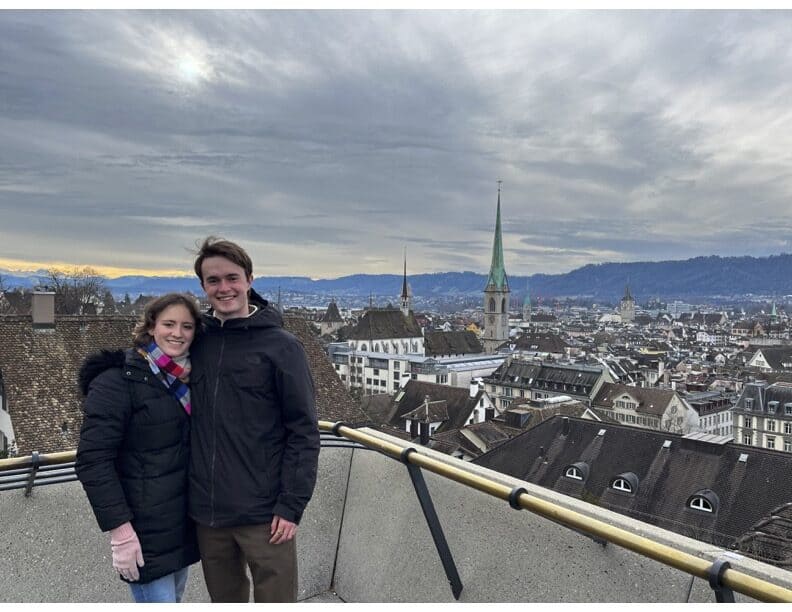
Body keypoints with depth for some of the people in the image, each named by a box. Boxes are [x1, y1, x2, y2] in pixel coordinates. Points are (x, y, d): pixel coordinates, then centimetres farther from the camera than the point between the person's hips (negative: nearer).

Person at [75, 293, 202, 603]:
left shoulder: (189, 378, 7)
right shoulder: (117, 381, -14)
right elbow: (92, 460, -18)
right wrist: (120, 529, -20)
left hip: (184, 523, 7)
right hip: (145, 532, -7)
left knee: (172, 598, 19)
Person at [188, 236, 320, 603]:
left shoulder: (281, 346, -9)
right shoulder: (197, 340, 3)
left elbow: (304, 432, -9)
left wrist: (291, 505, -12)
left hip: (264, 513, -4)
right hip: (206, 512, 4)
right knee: (224, 600, 20)